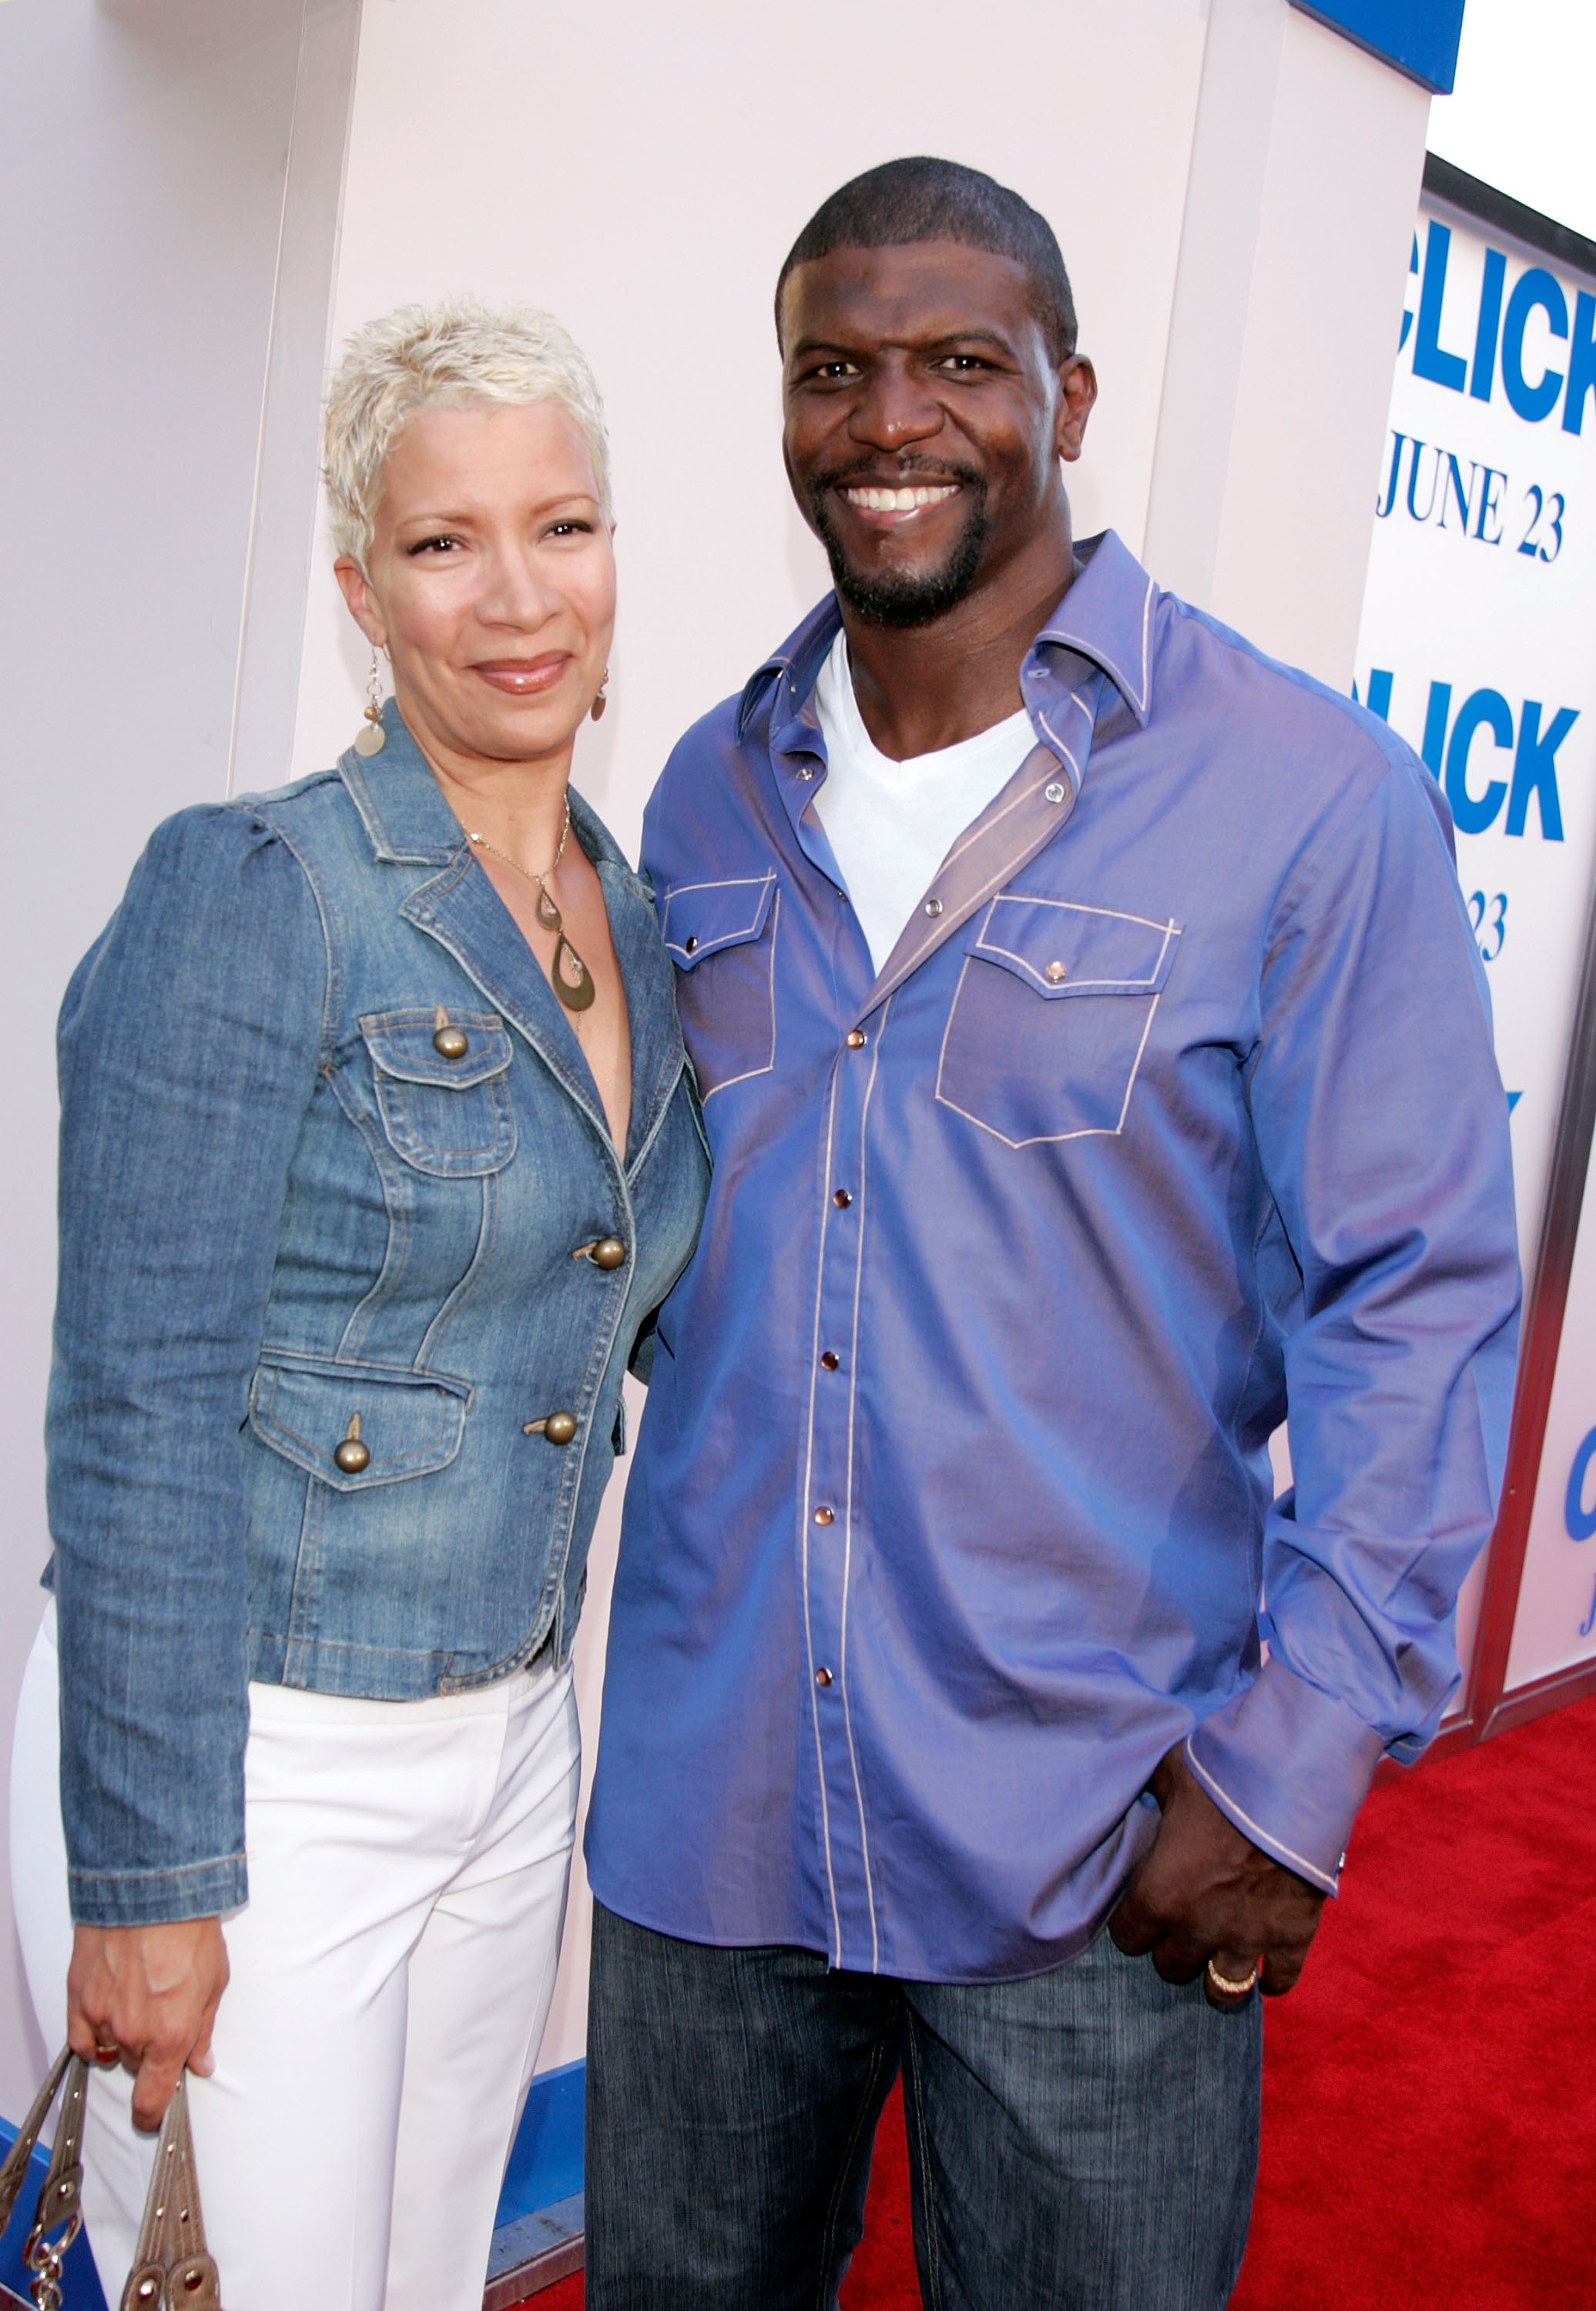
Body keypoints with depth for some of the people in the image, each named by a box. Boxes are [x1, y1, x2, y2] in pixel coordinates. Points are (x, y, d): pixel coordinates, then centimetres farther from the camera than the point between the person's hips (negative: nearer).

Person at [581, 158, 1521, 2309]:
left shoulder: (1311, 797, -10)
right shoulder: (712, 793, 5)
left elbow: (1417, 1301, -9)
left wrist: (1296, 1768, -12)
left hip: (1098, 1857, -4)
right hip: (702, 1804, 5)